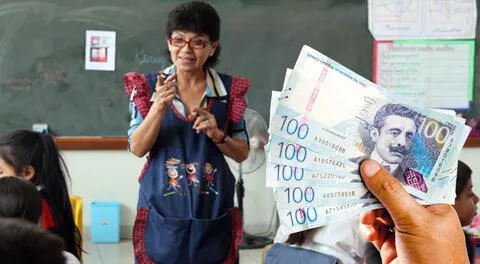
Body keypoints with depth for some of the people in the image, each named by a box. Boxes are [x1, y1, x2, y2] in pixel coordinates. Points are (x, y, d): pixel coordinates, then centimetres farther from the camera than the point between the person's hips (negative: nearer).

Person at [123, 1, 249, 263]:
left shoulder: (229, 89, 0)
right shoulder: (148, 85, -1)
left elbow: (242, 153, 4)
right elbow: (138, 148, -7)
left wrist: (218, 134, -15)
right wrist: (160, 105, -21)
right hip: (162, 212, -1)